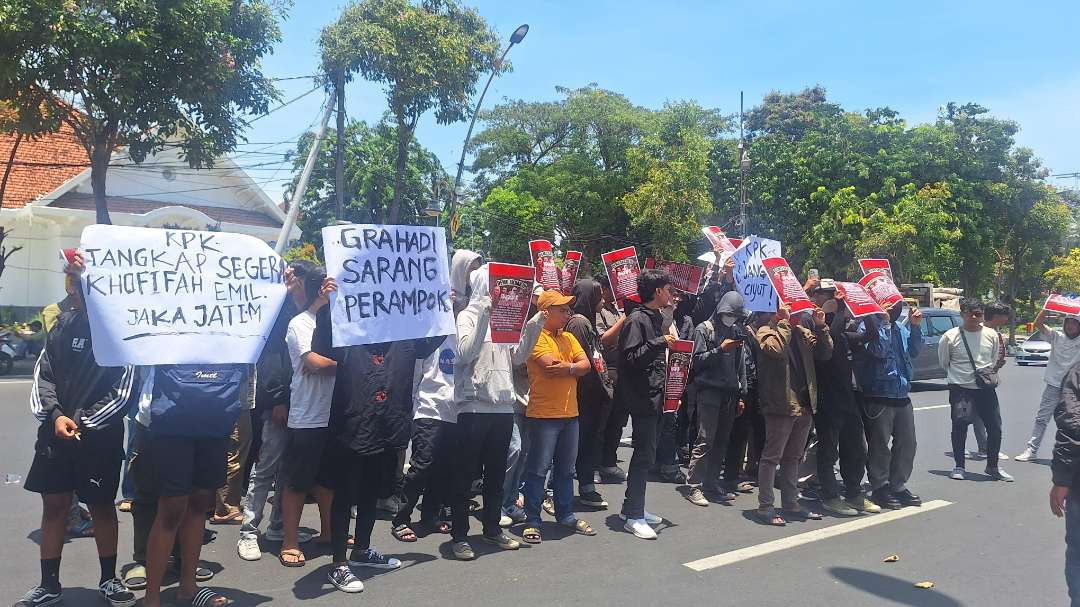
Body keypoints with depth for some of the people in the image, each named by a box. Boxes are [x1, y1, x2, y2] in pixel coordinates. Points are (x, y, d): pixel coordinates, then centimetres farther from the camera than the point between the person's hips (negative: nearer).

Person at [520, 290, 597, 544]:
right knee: (538, 470, -1)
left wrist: (567, 367, -15)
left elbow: (586, 365, 3)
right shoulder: (537, 337, -9)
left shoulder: (569, 337, 14)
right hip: (543, 415, -7)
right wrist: (575, 367, -6)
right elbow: (551, 366, -21)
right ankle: (532, 521, 7)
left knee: (566, 468, 16)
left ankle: (566, 515, 28)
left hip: (570, 414, 7)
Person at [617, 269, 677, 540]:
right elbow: (630, 358, -20)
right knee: (644, 456, -7)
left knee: (646, 454, 14)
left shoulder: (656, 319, 17)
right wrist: (660, 342, -21)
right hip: (642, 398, -10)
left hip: (655, 397, 10)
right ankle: (634, 516, 0)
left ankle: (632, 508, 24)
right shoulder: (637, 320, -12)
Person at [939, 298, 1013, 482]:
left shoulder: (991, 335, 1)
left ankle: (992, 467, 22)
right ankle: (959, 466, 11)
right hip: (960, 389, -3)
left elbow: (995, 360, 16)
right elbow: (944, 363, 6)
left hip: (986, 388, 3)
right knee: (959, 427, -4)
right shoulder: (950, 336, -8)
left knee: (995, 427, 4)